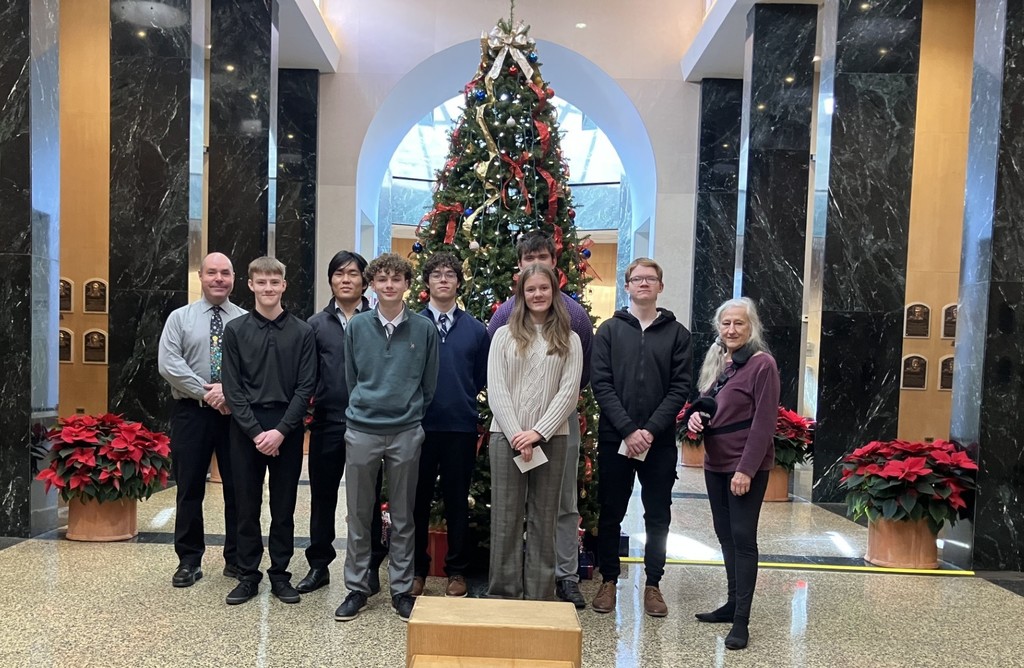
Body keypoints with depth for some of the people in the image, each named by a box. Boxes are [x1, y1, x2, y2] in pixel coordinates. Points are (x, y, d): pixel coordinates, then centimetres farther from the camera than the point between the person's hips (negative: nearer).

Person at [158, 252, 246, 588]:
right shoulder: (180, 317, 4)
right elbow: (168, 364, -7)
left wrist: (231, 392, -19)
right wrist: (206, 393, -14)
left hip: (237, 412, 0)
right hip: (191, 412, 0)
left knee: (238, 487, 8)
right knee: (189, 488, 8)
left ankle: (236, 559, 22)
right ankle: (189, 560, 22)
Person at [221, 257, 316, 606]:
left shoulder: (302, 331, 1)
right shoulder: (235, 330, 2)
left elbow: (306, 387, -3)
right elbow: (233, 389, -2)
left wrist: (281, 430, -12)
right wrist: (256, 432, -11)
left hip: (287, 429, 0)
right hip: (246, 429, 0)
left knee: (284, 507, 8)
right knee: (247, 507, 9)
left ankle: (280, 574, 22)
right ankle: (248, 575, 22)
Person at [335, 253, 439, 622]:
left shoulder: (424, 329, -1)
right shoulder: (357, 326, 1)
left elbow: (429, 384, 6)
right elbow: (351, 378, 10)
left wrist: (409, 412, 8)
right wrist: (365, 408, 11)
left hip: (406, 433, 0)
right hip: (361, 431, 1)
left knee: (403, 517, 10)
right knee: (358, 516, 9)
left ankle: (402, 589, 22)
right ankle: (357, 587, 24)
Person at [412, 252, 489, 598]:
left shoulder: (476, 329, 4)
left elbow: (482, 378, 10)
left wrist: (462, 397, 3)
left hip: (461, 427, 1)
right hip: (420, 425, 0)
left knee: (457, 500, 10)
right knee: (418, 499, 10)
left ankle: (457, 571, 24)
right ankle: (416, 569, 25)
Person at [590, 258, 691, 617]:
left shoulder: (677, 333, 5)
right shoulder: (609, 330, 4)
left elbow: (680, 388, -2)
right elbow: (601, 384, -4)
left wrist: (651, 430, -13)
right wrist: (628, 430, -14)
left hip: (659, 442, 1)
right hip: (614, 439, 0)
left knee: (658, 517, 9)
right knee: (611, 515, 9)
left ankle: (653, 584, 24)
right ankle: (608, 580, 24)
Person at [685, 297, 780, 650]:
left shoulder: (762, 364, -11)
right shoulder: (715, 361, 11)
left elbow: (764, 422, -15)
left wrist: (746, 469, -20)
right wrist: (694, 416, -3)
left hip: (746, 467, -7)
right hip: (715, 464, 7)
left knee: (743, 537, -3)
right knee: (725, 535, 13)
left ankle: (741, 620, 3)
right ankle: (733, 603, 25)